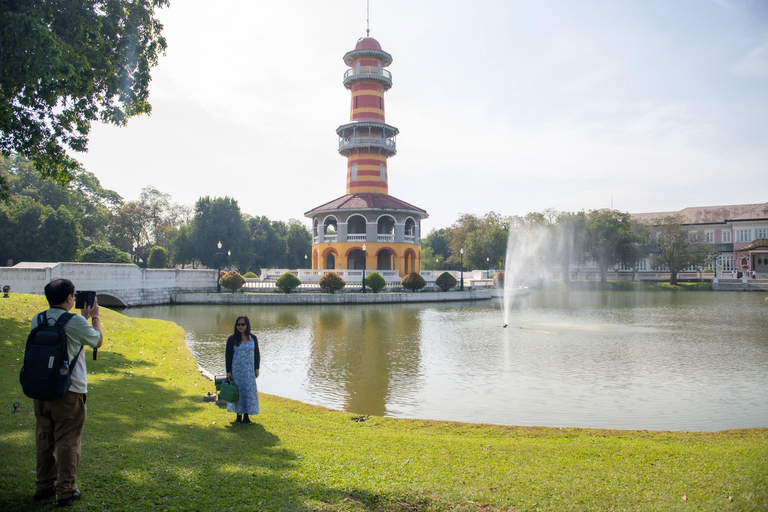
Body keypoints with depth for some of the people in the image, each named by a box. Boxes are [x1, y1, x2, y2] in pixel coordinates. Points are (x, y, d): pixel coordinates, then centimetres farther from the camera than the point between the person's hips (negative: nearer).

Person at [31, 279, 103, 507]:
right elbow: (98, 341, 2)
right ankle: (65, 491, 10)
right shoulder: (76, 322, -15)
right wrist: (95, 317, 16)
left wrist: (83, 318, 26)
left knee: (44, 439, 17)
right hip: (69, 391, -6)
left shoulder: (37, 321, 4)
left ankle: (44, 486, 28)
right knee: (67, 441, 4)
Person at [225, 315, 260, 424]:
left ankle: (246, 416, 13)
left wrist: (257, 368, 3)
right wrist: (228, 371, -6)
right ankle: (239, 416, 16)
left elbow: (257, 354, 9)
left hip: (249, 370, 2)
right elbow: (228, 356, -2)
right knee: (238, 391, 3)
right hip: (237, 370, -2)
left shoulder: (253, 338, 3)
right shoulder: (232, 339, -3)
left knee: (249, 391, 3)